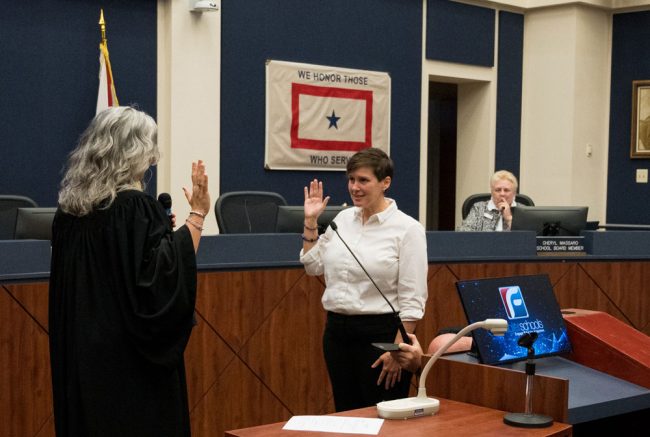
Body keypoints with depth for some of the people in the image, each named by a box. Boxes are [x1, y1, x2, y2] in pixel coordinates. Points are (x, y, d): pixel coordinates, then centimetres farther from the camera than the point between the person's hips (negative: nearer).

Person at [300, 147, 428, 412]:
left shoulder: (407, 229, -10)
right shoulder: (343, 218, 7)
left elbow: (412, 299, -12)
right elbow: (313, 266, 15)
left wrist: (398, 349, -16)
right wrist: (310, 221, 7)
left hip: (381, 332, -6)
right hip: (337, 330, 6)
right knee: (345, 415, 15)